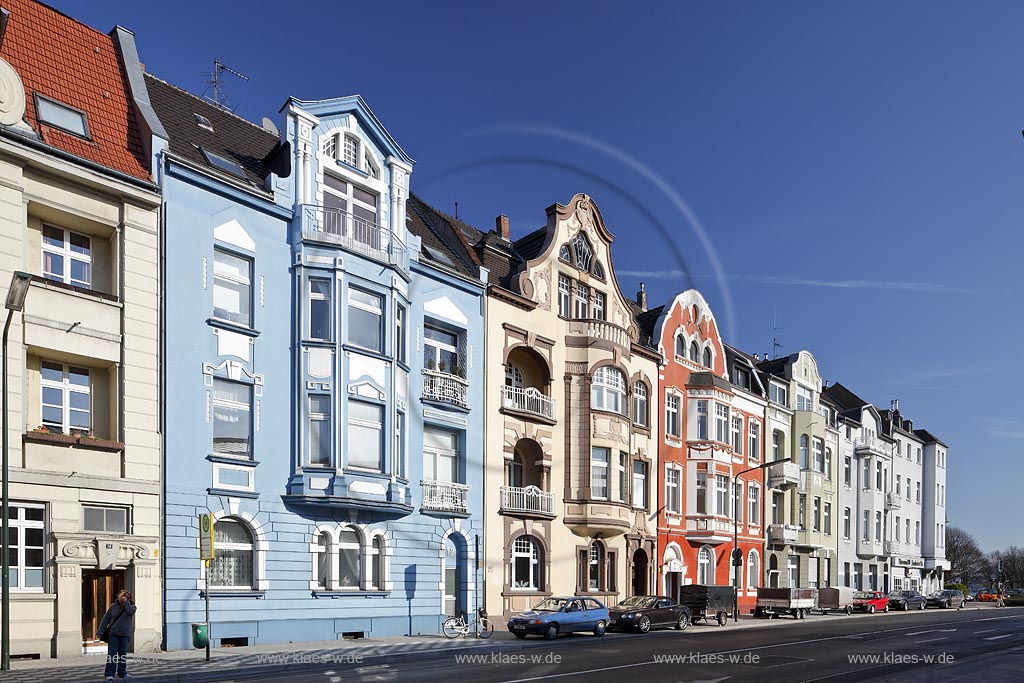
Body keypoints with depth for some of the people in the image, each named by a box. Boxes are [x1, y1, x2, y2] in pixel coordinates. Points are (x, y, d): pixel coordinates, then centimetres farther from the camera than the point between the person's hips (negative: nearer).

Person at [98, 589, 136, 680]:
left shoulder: (131, 606, 2)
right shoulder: (113, 607, 3)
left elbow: (130, 611, -22)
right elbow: (105, 619, 6)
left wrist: (125, 602, -16)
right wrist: (100, 631, 2)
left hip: (125, 634, 1)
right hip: (113, 634, 0)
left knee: (123, 654, 5)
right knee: (112, 654, -3)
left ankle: (122, 672, 15)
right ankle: (109, 674, 1)